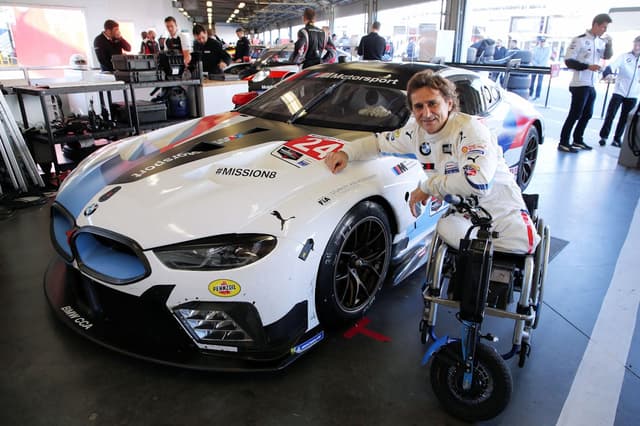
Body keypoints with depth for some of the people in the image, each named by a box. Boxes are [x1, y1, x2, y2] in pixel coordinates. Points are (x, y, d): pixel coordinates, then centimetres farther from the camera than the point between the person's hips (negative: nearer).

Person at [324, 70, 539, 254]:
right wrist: (346, 153, -7)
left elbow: (477, 182, -37)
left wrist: (428, 186, -26)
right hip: (462, 214, 5)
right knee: (445, 229, -26)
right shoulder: (415, 131, -3)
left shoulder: (469, 129, -23)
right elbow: (380, 142, 11)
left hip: (501, 211, -4)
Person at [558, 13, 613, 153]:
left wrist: (609, 43, -3)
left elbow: (607, 56, 13)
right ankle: (563, 143, -3)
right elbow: (568, 61, -13)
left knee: (587, 114, 13)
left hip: (591, 85, 8)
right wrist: (588, 66, -22)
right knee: (575, 114, -8)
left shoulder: (600, 42, 11)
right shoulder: (579, 40, -9)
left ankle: (578, 140, 24)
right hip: (580, 84, -8)